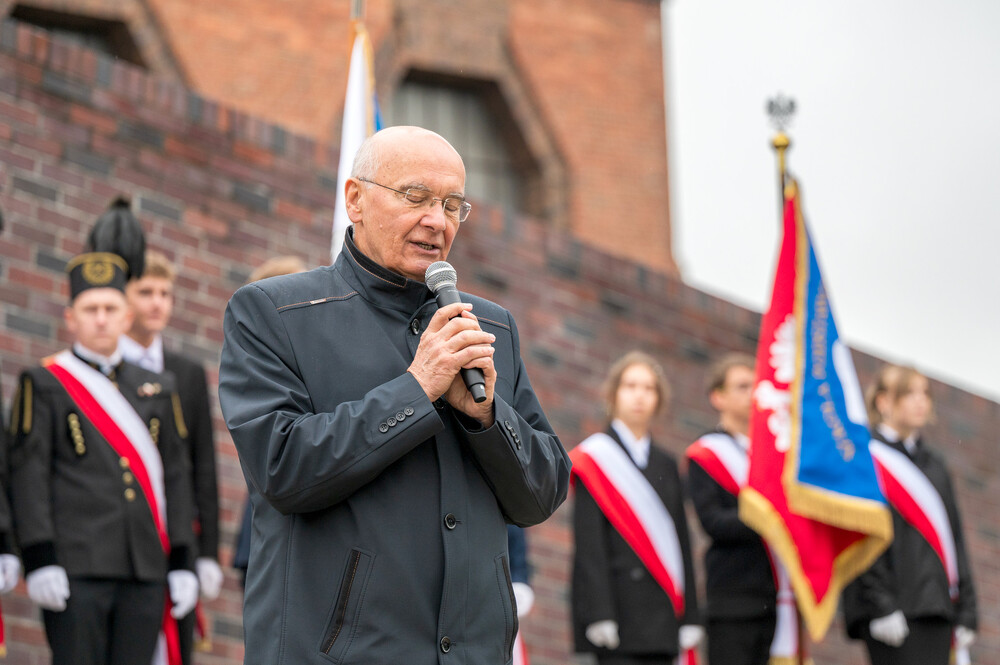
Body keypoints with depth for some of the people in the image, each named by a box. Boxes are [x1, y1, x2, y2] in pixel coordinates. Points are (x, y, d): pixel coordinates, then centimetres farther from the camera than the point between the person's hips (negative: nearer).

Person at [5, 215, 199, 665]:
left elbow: (175, 475, 16)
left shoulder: (156, 389, 17)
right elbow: (27, 474, -3)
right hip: (76, 568, -4)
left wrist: (182, 561, 9)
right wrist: (39, 560, -13)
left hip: (146, 571, 4)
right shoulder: (44, 383, 5)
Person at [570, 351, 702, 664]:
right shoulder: (594, 457, 0)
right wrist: (599, 614, -15)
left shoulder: (666, 465, 18)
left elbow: (681, 542, 16)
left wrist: (689, 616, 9)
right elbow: (588, 545, -7)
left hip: (662, 614, 6)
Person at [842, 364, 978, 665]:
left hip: (936, 605, 7)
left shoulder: (934, 462, 21)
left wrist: (965, 611, 13)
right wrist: (882, 605, -18)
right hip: (892, 606, -7)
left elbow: (953, 536, 20)